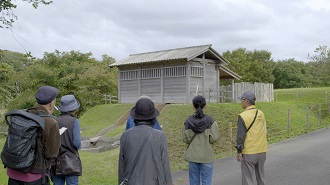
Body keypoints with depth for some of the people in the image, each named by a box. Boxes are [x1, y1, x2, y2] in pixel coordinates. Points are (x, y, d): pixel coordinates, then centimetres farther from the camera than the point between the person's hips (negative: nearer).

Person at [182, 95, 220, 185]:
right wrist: (207, 140, 7)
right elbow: (215, 137, -12)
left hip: (192, 155, 2)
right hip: (207, 156, -1)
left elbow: (185, 139, -2)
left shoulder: (188, 121, -6)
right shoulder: (210, 120, -11)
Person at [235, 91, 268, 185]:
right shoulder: (261, 114, 4)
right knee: (261, 177, 19)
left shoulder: (243, 116, -14)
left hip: (249, 153, -6)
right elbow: (264, 131, 12)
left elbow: (241, 135, -15)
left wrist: (239, 151, -8)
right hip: (262, 151, 6)